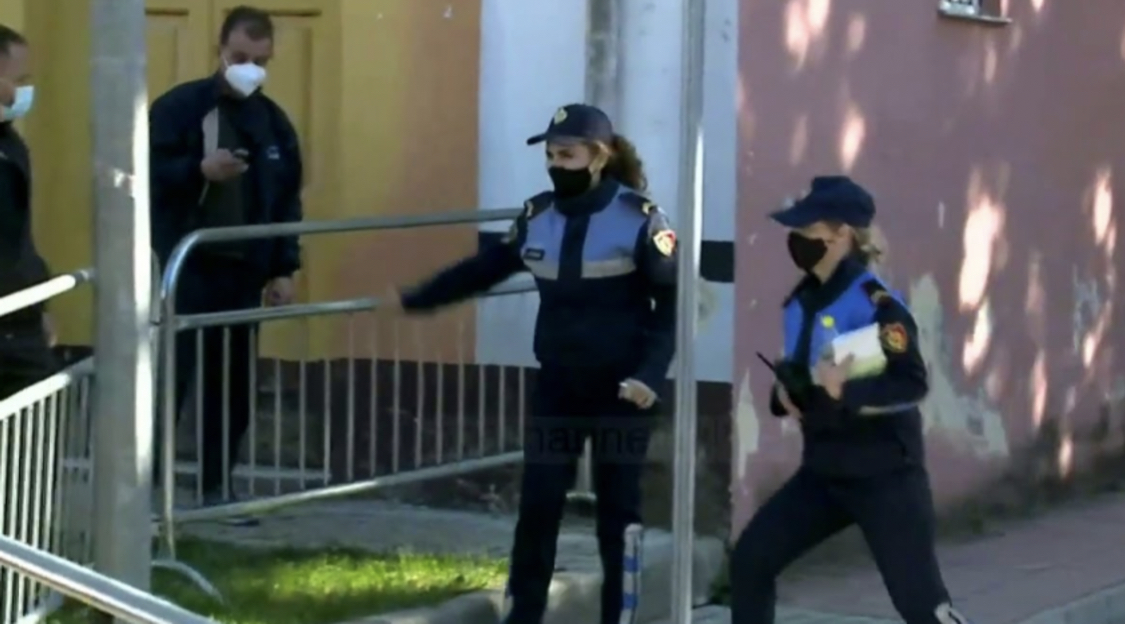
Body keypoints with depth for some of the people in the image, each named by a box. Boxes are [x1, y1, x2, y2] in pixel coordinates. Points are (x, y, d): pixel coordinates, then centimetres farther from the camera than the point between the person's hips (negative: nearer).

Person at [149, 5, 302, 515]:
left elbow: (288, 201, 14)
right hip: (184, 268, -5)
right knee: (167, 378, -6)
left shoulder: (274, 122, 11)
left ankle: (217, 488, 18)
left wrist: (284, 269, 7)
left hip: (244, 272, 5)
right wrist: (199, 170, -23)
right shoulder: (178, 107, -5)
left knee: (234, 384, 8)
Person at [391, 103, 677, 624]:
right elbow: (483, 268, 13)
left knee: (618, 506, 4)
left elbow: (673, 302, -12)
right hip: (557, 385, 4)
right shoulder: (537, 216, 2)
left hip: (621, 388, -4)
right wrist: (413, 301, 11)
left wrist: (651, 373, -22)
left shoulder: (639, 218, -12)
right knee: (537, 502, 3)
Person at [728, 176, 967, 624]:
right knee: (750, 559, 4)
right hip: (823, 472, 8)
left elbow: (913, 384, -23)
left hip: (885, 474, -8)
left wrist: (841, 392, -32)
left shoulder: (874, 302, -18)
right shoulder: (801, 303, 7)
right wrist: (785, 394, -3)